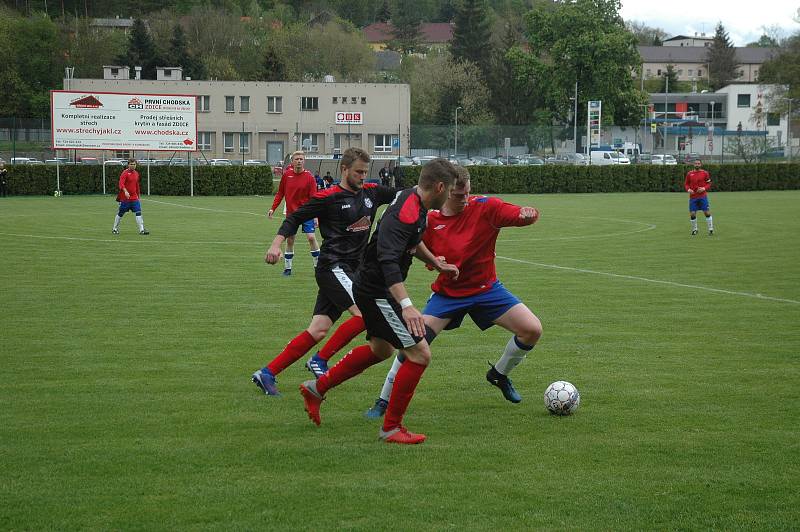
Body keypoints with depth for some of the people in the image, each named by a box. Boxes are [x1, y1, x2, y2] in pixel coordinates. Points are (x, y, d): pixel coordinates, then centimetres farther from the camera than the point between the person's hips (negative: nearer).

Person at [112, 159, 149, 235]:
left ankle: (141, 229, -9)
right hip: (125, 198, -5)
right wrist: (125, 191, -40)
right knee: (120, 214, 6)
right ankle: (115, 229, 21)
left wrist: (138, 196, 23)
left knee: (138, 213, -7)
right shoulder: (125, 173, -10)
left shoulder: (136, 173, 11)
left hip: (134, 198, 5)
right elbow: (121, 184, -24)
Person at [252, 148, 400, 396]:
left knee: (318, 331, 2)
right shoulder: (328, 197, -6)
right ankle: (320, 360, -8)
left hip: (350, 270, 7)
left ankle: (267, 374, 4)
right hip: (332, 266, -7)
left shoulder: (371, 193, 11)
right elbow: (295, 217, -3)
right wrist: (277, 243, -16)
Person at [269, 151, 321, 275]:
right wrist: (273, 208, 4)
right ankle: (287, 268, 15)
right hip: (291, 213, 3)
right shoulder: (286, 174, -1)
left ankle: (318, 266, 3)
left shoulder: (309, 177, -9)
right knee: (290, 240, 5)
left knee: (311, 238, -9)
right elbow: (280, 193, 9)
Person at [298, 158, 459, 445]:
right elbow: (388, 260, -37)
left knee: (381, 349, 28)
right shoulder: (406, 212, -27)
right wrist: (406, 305, -45)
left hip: (372, 288, 11)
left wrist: (436, 263, 32)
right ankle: (391, 427, 0)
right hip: (378, 291, -11)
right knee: (420, 353, -10)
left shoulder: (414, 202, 5)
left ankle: (317, 388, 39)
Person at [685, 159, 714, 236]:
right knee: (692, 214, 0)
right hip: (693, 197, 2)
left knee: (707, 212, -5)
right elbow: (686, 183, 11)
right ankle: (694, 229, 19)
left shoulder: (705, 173, 1)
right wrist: (688, 189, -9)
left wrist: (704, 188, -15)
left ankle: (711, 229, 5)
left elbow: (709, 184, 4)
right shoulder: (689, 173, 5)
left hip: (703, 196, -2)